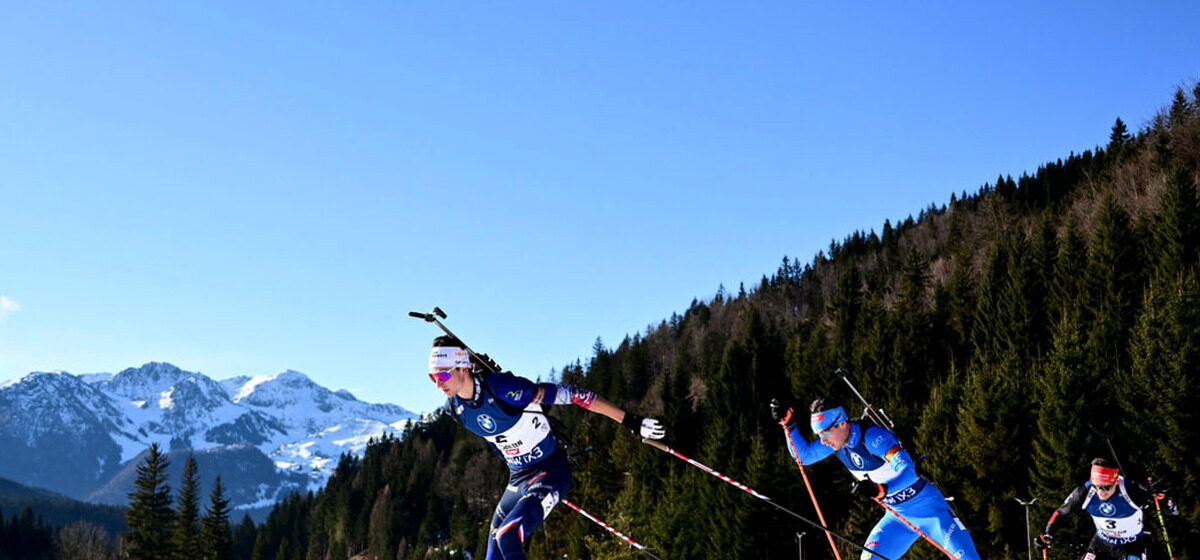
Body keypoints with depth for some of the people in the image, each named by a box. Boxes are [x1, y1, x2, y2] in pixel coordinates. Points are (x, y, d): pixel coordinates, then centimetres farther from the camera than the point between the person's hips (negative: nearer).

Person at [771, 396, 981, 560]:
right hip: (898, 516, 7)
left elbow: (908, 471, -36)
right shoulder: (837, 439, -4)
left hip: (928, 508, -7)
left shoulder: (872, 436, -28)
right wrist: (789, 424, -2)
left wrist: (883, 490, -52)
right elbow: (803, 455, 10)